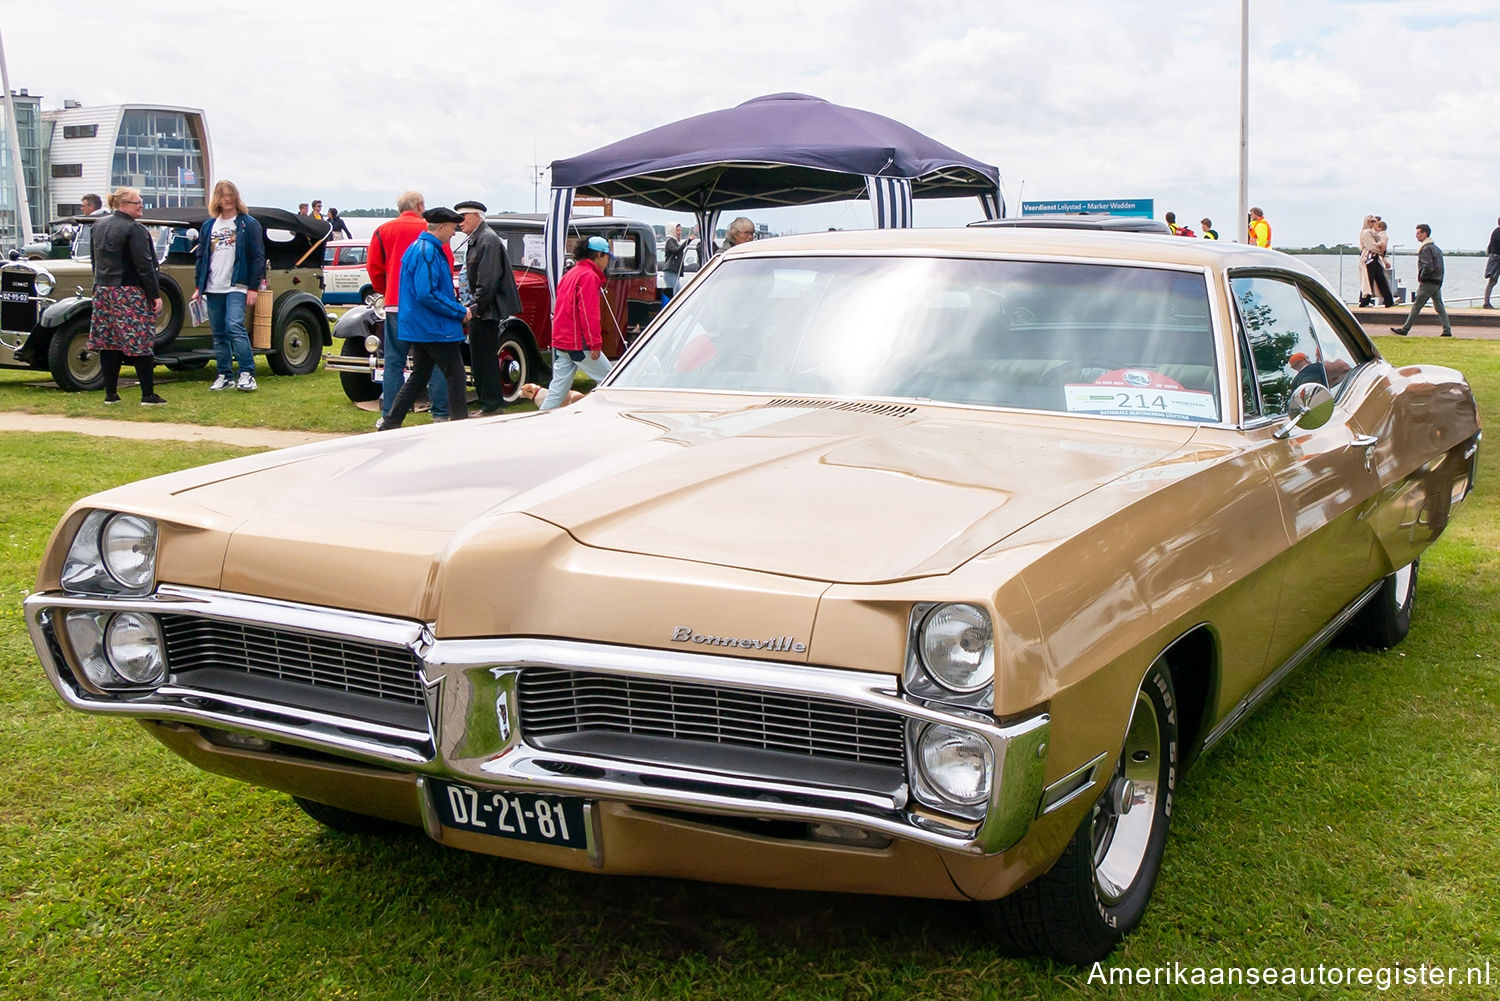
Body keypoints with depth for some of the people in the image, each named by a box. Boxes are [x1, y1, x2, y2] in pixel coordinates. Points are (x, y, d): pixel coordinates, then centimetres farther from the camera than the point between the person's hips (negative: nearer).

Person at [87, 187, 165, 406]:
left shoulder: (99, 226, 13)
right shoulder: (134, 229, -13)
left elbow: (96, 261, 21)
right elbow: (144, 266, -15)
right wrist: (155, 295, -11)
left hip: (103, 290, 8)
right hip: (129, 293, -8)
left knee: (108, 343, 8)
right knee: (139, 344, -4)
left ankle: (110, 394, 11)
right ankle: (148, 395, -3)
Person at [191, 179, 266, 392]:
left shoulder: (248, 224, 1)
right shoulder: (208, 226, 14)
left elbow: (258, 257, -3)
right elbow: (201, 257, 18)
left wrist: (254, 287, -9)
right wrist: (198, 286, 11)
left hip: (237, 286, -5)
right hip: (213, 288, 5)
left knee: (235, 327, -19)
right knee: (218, 333, 7)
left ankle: (247, 374, -17)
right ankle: (225, 376, 14)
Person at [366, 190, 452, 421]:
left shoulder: (383, 231, 6)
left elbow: (373, 267, 7)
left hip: (395, 304, 2)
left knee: (394, 361, 6)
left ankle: (389, 416, 4)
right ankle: (440, 413, 5)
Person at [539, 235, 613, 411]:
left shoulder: (571, 273, 18)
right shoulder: (589, 276, -11)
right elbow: (589, 313, -19)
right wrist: (595, 343, -19)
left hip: (561, 342, 9)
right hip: (579, 343, -9)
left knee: (559, 386, 8)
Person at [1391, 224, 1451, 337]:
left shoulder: (1426, 249, -14)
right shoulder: (1436, 247, 17)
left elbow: (1427, 267, -24)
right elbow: (1438, 266, 20)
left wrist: (1421, 279, -12)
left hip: (1428, 282, -9)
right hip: (1438, 282, 9)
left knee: (1416, 306, -4)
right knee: (1439, 306, 8)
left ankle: (1405, 329, 0)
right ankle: (1447, 330, 3)